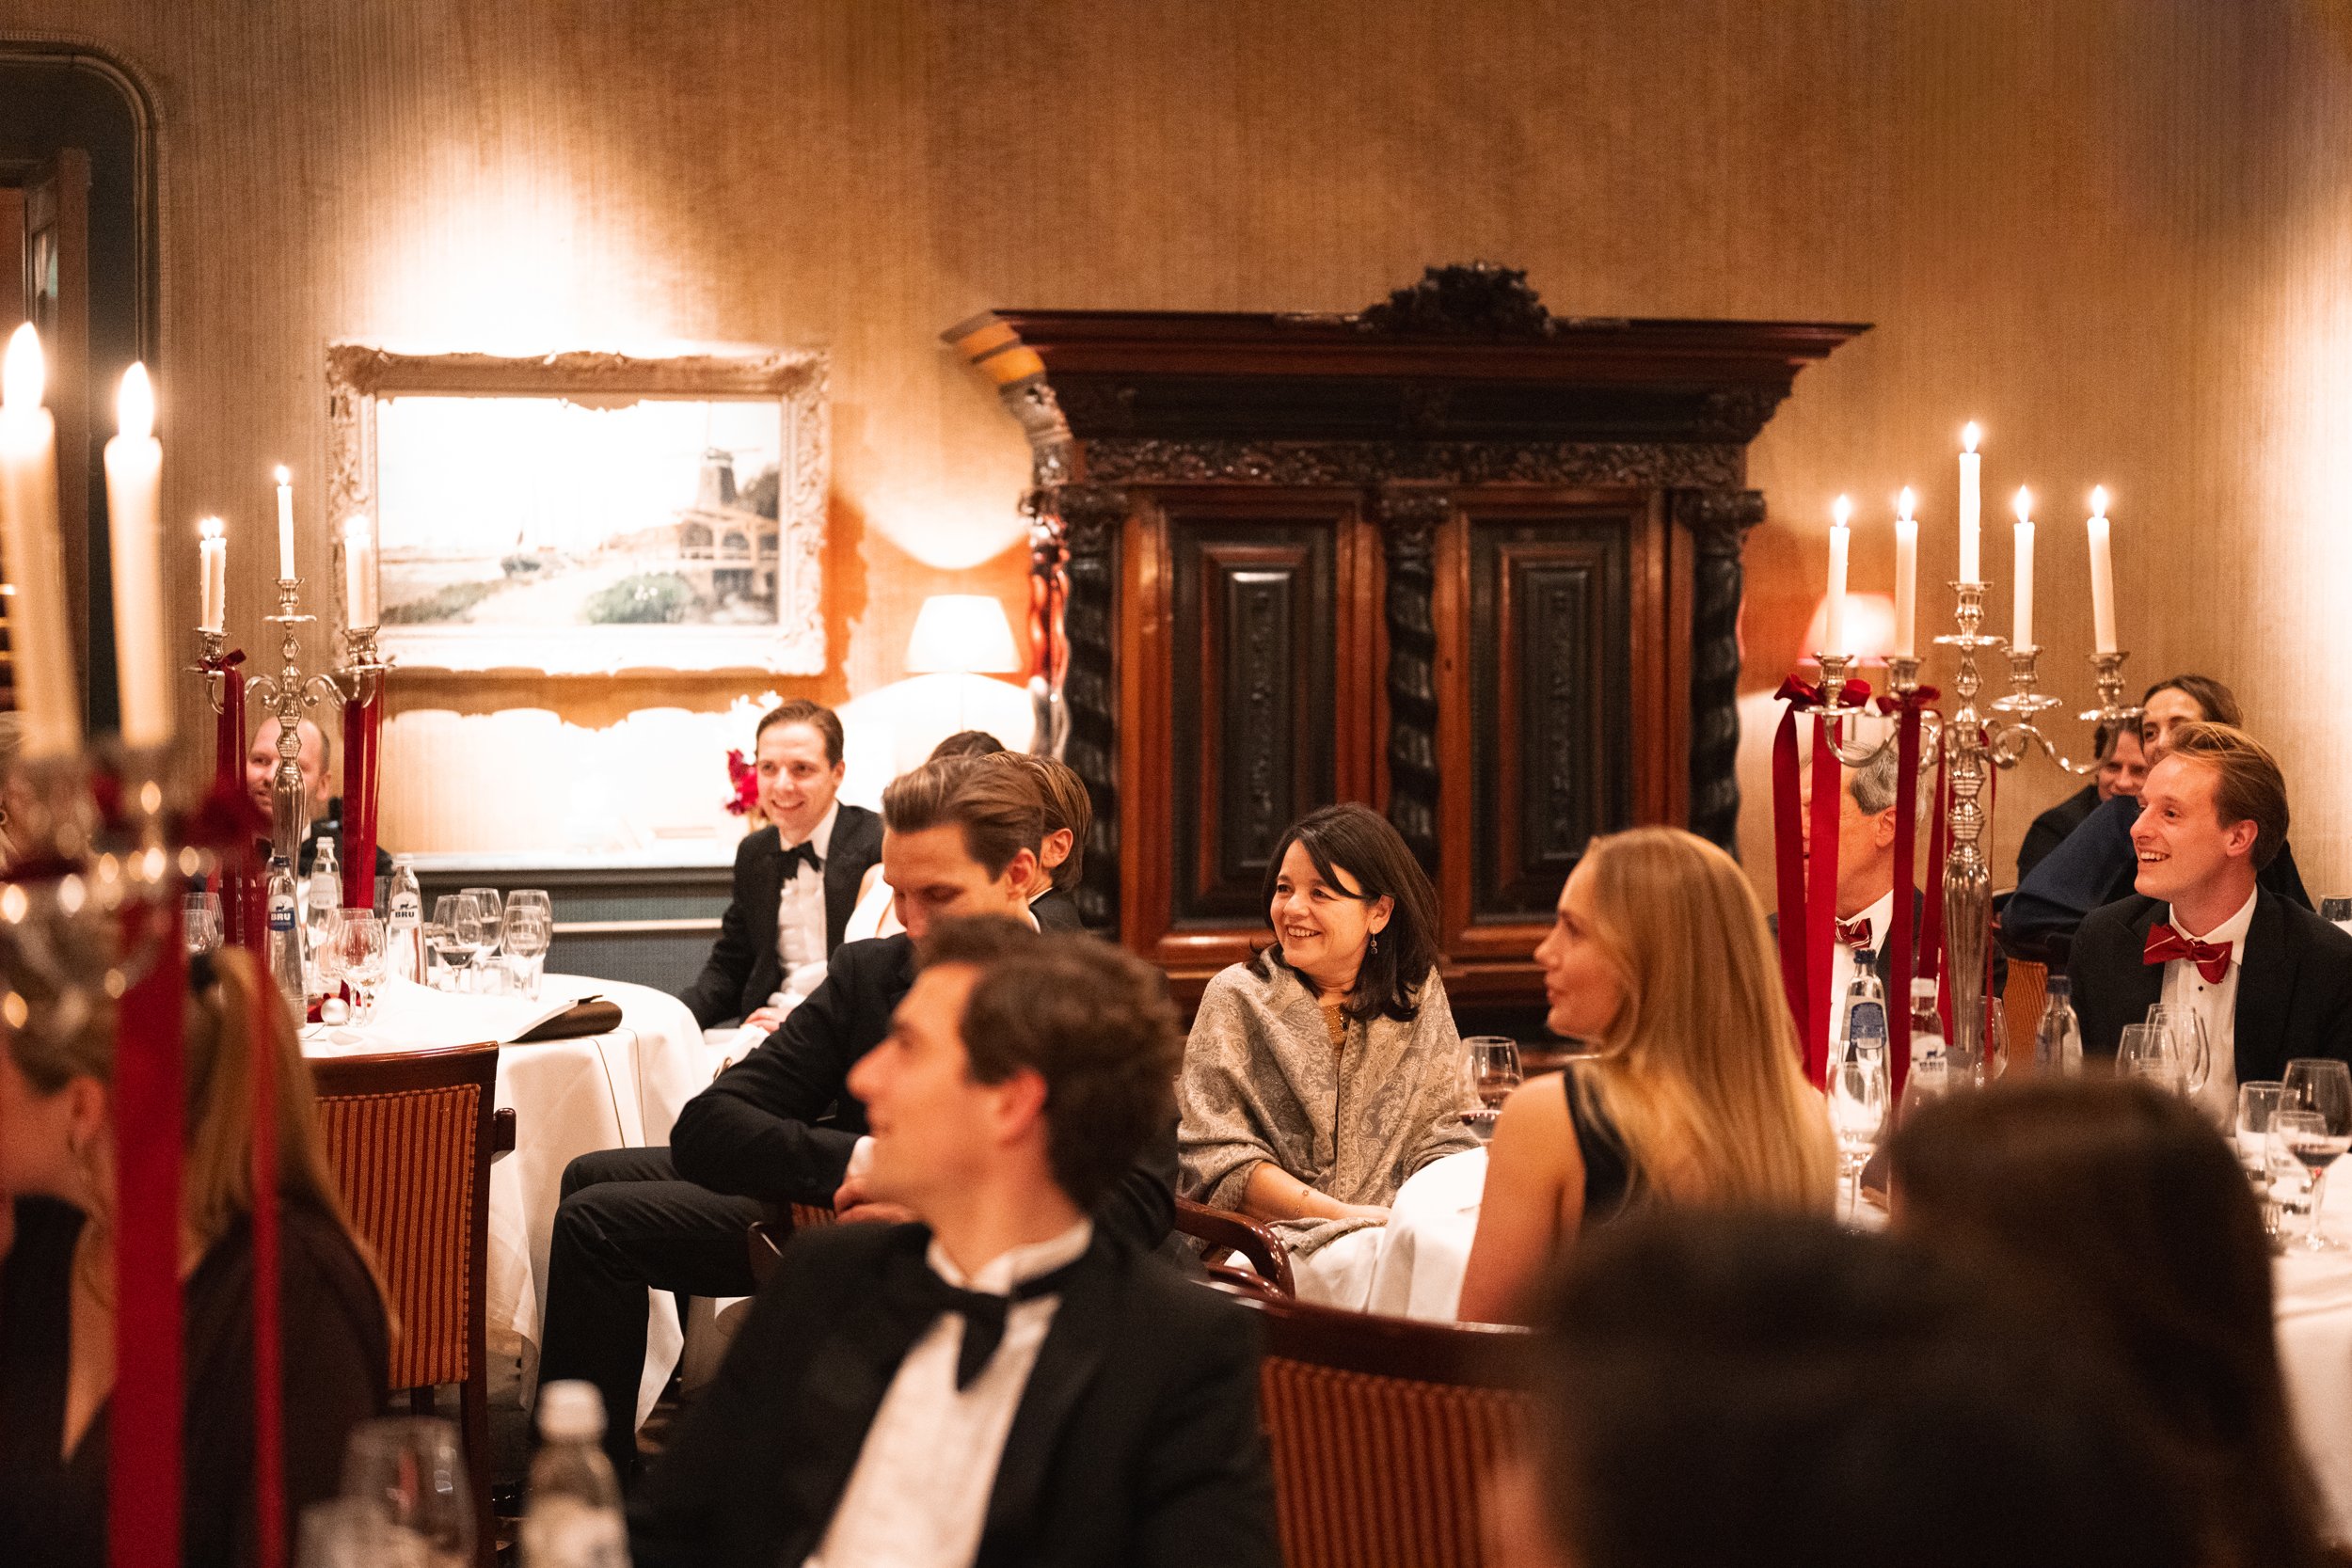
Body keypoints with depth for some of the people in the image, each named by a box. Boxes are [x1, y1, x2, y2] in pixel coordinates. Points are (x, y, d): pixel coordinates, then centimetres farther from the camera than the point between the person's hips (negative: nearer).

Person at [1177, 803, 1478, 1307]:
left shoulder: (1418, 993, 12)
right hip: (1278, 1241, -3)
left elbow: (1440, 1137, 11)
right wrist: (1343, 1213, -15)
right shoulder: (1236, 997, 3)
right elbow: (1218, 1158, -4)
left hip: (1393, 1226, 4)